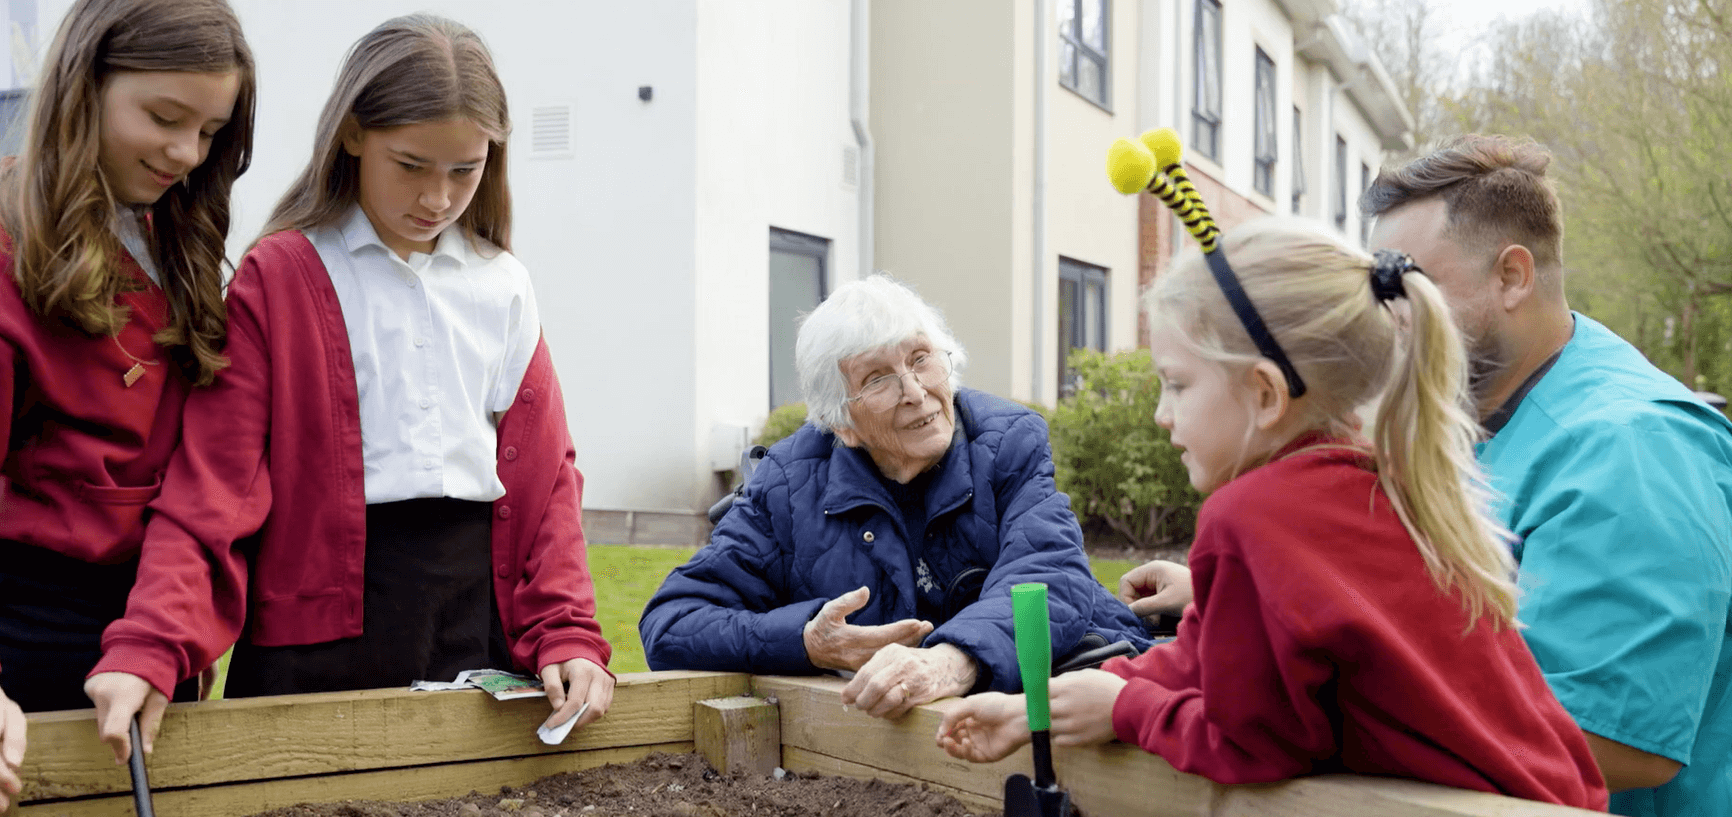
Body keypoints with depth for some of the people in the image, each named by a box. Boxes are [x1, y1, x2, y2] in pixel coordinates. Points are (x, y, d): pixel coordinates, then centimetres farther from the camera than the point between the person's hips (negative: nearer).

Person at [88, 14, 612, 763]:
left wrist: (567, 634, -5)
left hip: (477, 611, 3)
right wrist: (150, 650, -22)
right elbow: (212, 484, -9)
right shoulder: (276, 278, -2)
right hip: (318, 629, -3)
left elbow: (541, 475, 7)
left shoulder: (502, 289, 9)